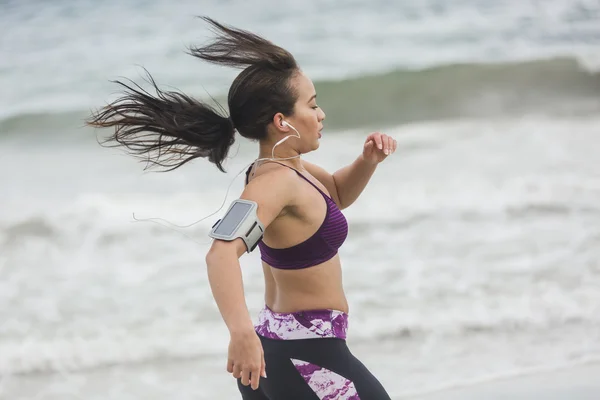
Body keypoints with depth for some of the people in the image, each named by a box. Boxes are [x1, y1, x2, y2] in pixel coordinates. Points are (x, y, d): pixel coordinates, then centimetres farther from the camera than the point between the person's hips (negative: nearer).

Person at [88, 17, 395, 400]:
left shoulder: (284, 166, 7)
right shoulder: (275, 181, -22)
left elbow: (337, 194, 27)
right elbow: (223, 251, -37)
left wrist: (368, 160, 5)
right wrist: (242, 332, -51)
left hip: (273, 346, 9)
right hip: (307, 358, -9)